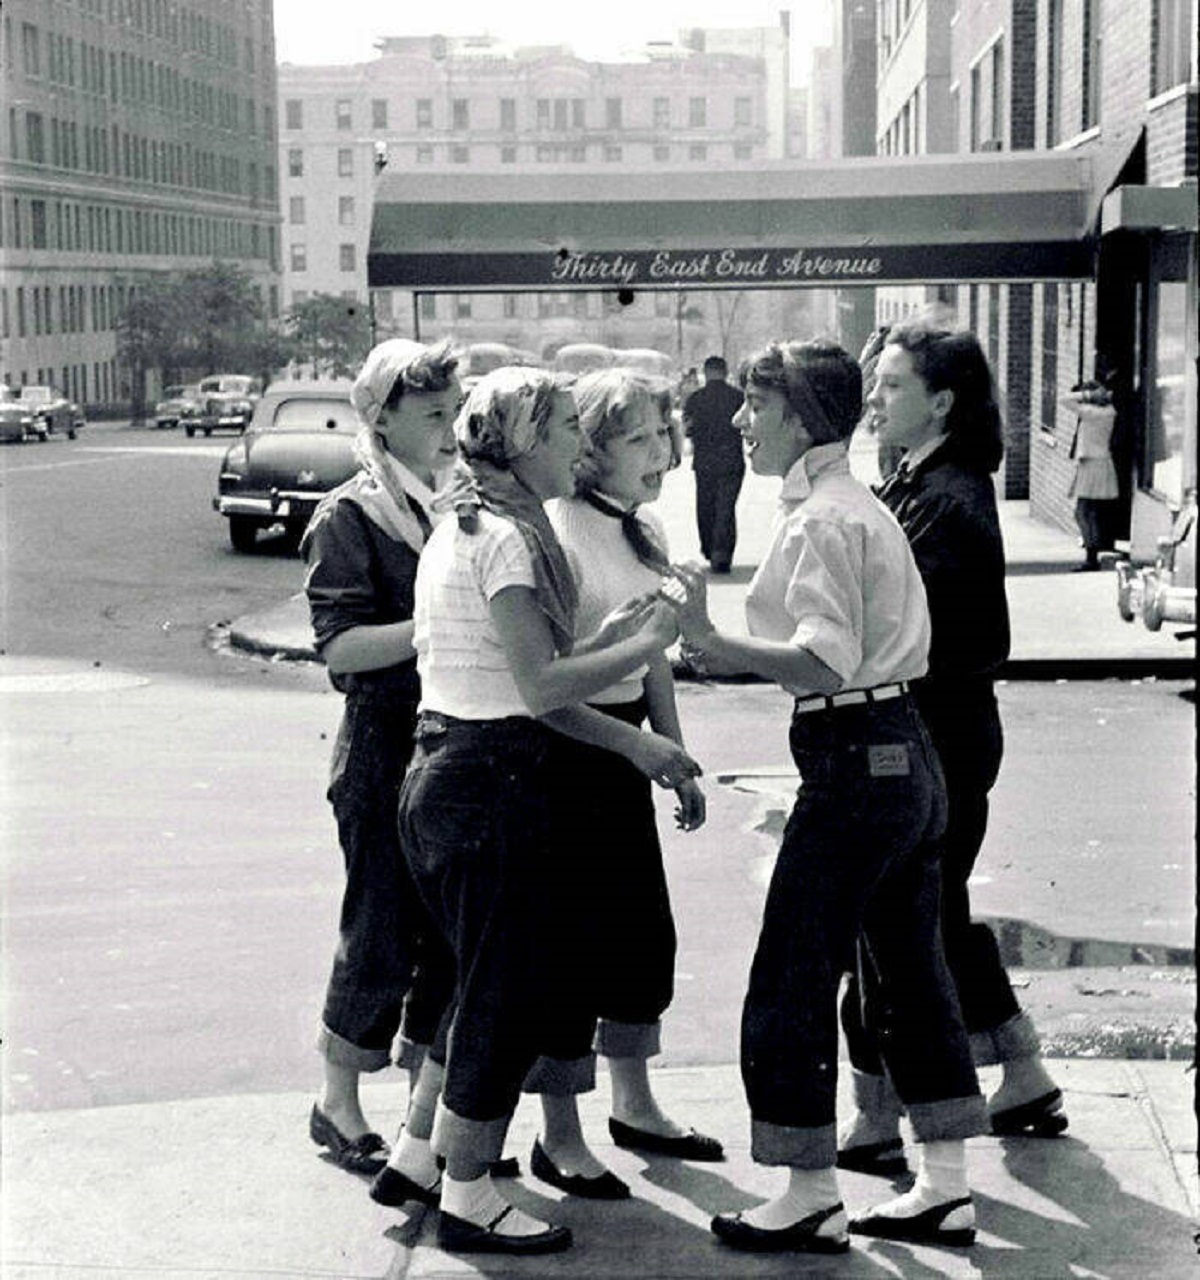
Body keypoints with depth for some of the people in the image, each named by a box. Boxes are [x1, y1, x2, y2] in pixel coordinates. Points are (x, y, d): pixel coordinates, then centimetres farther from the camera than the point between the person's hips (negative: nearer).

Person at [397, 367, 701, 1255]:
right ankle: (468, 1203, 13)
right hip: (486, 781, -10)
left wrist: (632, 741, 8)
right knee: (506, 992, 1)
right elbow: (542, 686, -20)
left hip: (448, 774, 10)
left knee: (493, 985, 19)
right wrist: (646, 645, -8)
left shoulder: (469, 527, 17)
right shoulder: (503, 535, -15)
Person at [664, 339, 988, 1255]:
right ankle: (946, 1187, 22)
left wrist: (713, 641, -30)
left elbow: (826, 664, -25)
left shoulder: (819, 520, -15)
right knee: (908, 970, 14)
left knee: (793, 979, -1)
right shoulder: (862, 507, 16)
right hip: (906, 756, 10)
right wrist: (736, 653, 18)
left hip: (856, 760, -10)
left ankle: (813, 1197, 8)